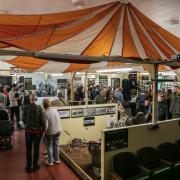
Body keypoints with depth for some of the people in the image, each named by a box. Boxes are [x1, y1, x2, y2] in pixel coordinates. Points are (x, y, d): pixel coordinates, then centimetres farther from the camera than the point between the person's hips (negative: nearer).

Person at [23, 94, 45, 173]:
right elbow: (42, 120, -11)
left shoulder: (25, 108, -9)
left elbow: (23, 119, -1)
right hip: (37, 130, -1)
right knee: (36, 148, 14)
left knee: (28, 149, 13)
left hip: (28, 130, 1)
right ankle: (35, 165, 23)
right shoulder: (39, 108, -13)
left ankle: (29, 167, 21)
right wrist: (43, 129, 2)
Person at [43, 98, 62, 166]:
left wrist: (44, 132, -3)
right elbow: (59, 118, 6)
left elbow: (45, 125, -20)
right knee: (56, 146, 18)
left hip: (50, 132, -5)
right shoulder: (55, 110, -5)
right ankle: (56, 159, 31)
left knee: (49, 146, 13)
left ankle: (50, 161, 22)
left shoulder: (45, 113, -21)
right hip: (58, 130, 5)